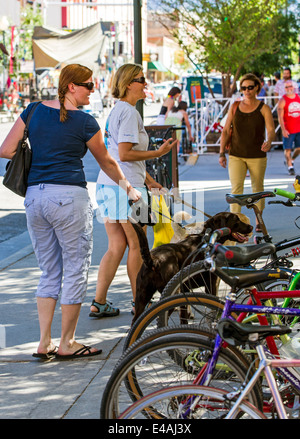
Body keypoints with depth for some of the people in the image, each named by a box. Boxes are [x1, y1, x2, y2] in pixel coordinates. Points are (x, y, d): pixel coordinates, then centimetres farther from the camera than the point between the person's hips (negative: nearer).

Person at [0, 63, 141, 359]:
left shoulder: (34, 111, 8)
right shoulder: (84, 122, -4)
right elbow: (106, 162, 10)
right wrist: (127, 187, 27)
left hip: (34, 197, 6)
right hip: (69, 196, -6)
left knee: (49, 273, 15)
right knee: (75, 271, 6)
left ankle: (44, 342, 13)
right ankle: (67, 343, 11)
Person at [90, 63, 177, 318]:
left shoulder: (116, 110, 18)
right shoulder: (129, 112, -13)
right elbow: (125, 154, -19)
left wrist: (148, 179, 24)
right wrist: (158, 153, -12)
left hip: (108, 183, 9)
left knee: (116, 246, 11)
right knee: (136, 245, 3)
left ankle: (99, 303, 10)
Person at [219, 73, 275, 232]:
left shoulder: (264, 108, -1)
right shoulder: (235, 107, 6)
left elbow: (271, 130, -12)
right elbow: (226, 131, 8)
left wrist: (269, 141, -35)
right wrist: (222, 153, 3)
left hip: (257, 156, -1)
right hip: (236, 156, 1)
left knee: (257, 189, 9)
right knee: (236, 188, -11)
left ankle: (259, 221, 24)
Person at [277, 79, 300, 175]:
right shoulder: (283, 100, -6)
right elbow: (280, 116, -11)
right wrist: (283, 129, -19)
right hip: (288, 130, -4)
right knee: (287, 149, -2)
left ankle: (291, 160, 30)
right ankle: (290, 167, 9)